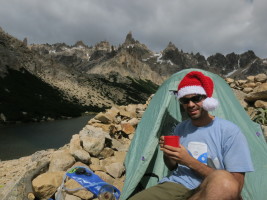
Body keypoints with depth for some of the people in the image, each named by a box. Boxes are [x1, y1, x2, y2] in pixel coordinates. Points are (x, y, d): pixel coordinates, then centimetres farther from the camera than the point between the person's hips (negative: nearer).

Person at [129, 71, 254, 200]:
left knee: (224, 182, -37)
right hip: (174, 186, 2)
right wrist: (167, 152, -4)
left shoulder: (229, 131, -7)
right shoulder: (180, 128, 10)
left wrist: (190, 161, -17)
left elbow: (235, 185, -11)